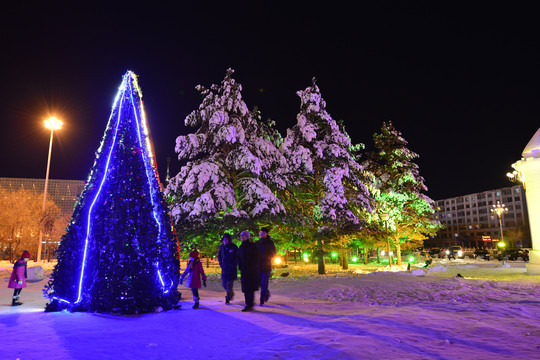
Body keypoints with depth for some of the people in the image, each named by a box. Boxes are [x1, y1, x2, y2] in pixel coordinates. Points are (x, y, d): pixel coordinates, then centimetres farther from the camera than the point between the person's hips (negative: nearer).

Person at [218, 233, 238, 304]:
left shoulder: (234, 247, -10)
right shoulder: (222, 247, 3)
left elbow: (237, 257, -7)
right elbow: (219, 256, 17)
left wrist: (233, 265, -12)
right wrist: (221, 264, 5)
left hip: (232, 268, -5)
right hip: (224, 268, 5)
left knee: (229, 284, -6)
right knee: (224, 284, 8)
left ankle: (228, 298, 10)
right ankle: (231, 293, 33)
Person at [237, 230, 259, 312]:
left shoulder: (252, 246, -5)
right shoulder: (241, 247, 11)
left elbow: (256, 258, -7)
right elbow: (239, 258, 16)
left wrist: (250, 268, -12)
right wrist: (240, 268, 5)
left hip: (252, 271, -5)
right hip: (244, 271, 6)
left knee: (250, 289, -7)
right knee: (245, 288, 6)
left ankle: (250, 305, -5)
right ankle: (248, 305, 14)